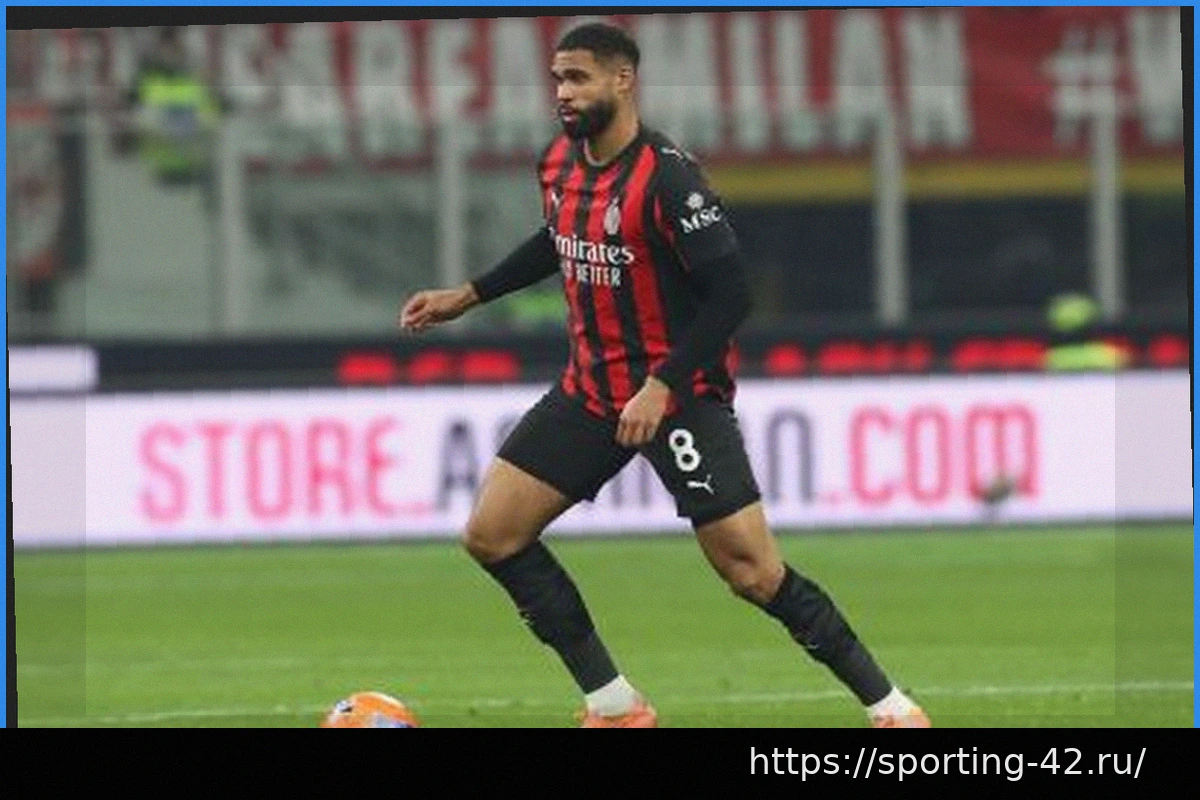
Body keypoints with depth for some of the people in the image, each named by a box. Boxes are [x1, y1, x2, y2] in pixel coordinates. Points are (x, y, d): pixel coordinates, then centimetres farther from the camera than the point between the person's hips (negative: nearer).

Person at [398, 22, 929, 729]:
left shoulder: (666, 177, -21)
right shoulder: (560, 162, 2)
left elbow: (731, 294, -22)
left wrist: (662, 387, -26)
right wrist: (467, 297, 23)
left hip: (681, 396, -8)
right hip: (593, 389, 8)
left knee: (755, 574, -11)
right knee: (492, 535, 0)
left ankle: (889, 707, 4)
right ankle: (616, 708, 7)